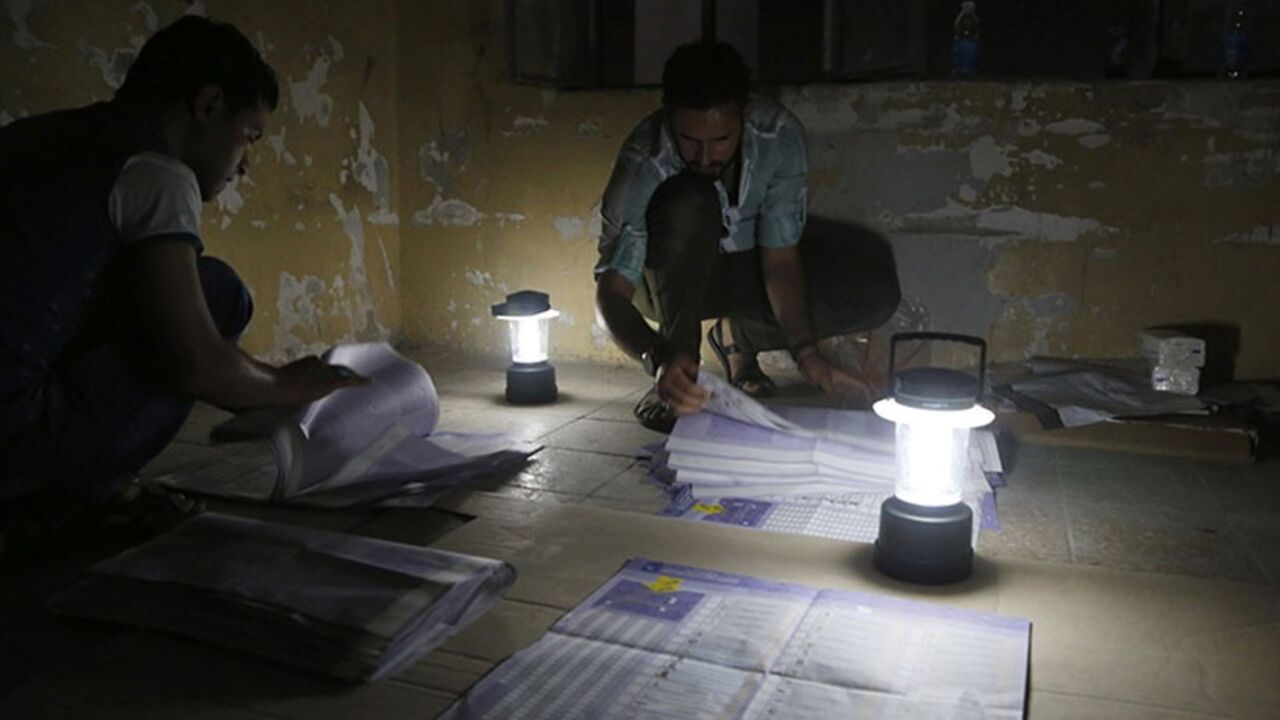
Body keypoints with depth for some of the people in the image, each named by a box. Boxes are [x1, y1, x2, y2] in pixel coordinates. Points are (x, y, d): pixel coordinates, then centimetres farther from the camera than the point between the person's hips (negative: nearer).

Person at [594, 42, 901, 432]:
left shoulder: (780, 135, -26)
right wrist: (657, 357, -52)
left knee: (875, 290, -19)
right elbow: (611, 290, -34)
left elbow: (780, 258, -22)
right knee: (691, 200, -38)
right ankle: (674, 380, -22)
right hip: (669, 278, -3)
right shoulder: (645, 163, -32)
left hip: (746, 264, 3)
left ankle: (739, 337, 5)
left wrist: (806, 353, -34)